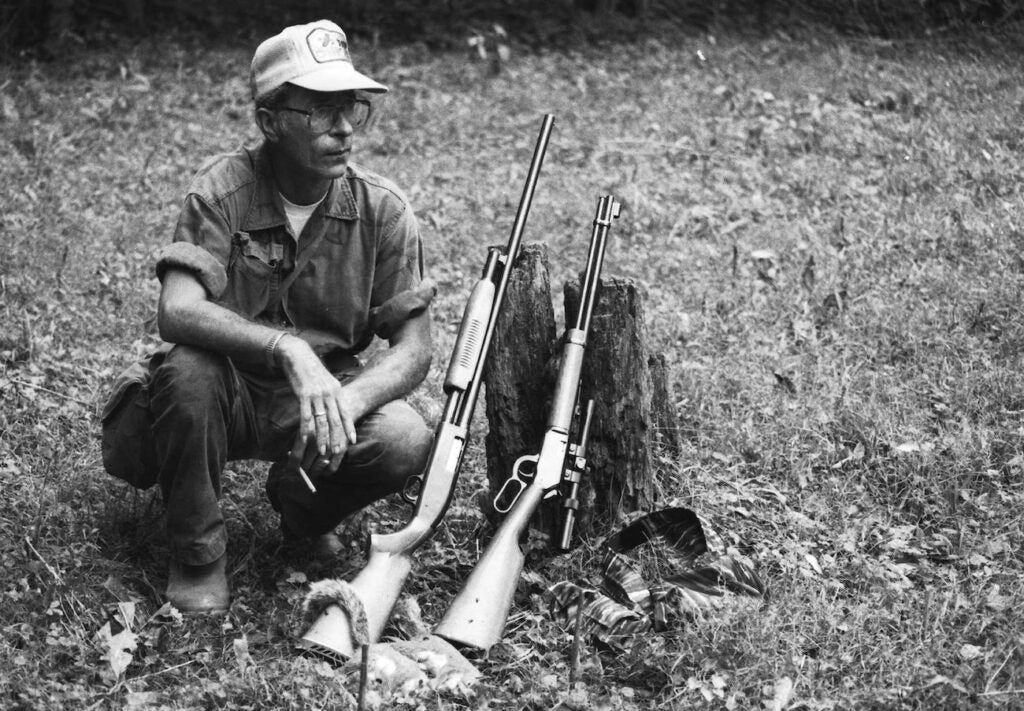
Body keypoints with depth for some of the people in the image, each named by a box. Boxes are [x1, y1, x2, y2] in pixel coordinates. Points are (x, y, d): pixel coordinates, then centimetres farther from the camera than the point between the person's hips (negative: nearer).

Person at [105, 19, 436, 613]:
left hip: (331, 389, 2)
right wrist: (291, 350, -43)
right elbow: (177, 310, -29)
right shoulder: (223, 190, -15)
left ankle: (302, 505, 8)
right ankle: (198, 554, -11)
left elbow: (414, 346, -9)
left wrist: (345, 403, -29)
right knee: (187, 369, -34)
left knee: (407, 442, -27)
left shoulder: (382, 208, -8)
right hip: (233, 396, -2)